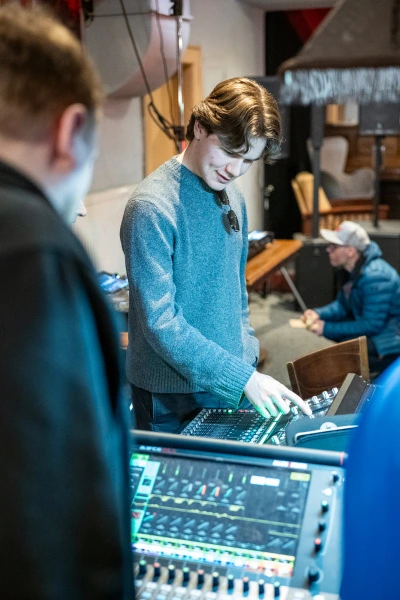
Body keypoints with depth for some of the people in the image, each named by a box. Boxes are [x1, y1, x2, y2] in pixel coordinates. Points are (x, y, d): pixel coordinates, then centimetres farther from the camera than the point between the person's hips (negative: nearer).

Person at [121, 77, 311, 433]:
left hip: (229, 385, 7)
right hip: (172, 398, -7)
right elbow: (160, 322, -23)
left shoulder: (233, 198, 5)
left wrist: (248, 358, 7)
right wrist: (243, 378, -23)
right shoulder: (152, 208, -20)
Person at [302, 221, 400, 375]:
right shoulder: (354, 269, -1)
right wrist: (318, 313, -11)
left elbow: (372, 325, -28)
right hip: (374, 322, 9)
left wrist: (327, 329, -24)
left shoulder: (374, 277, -30)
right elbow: (343, 305, 8)